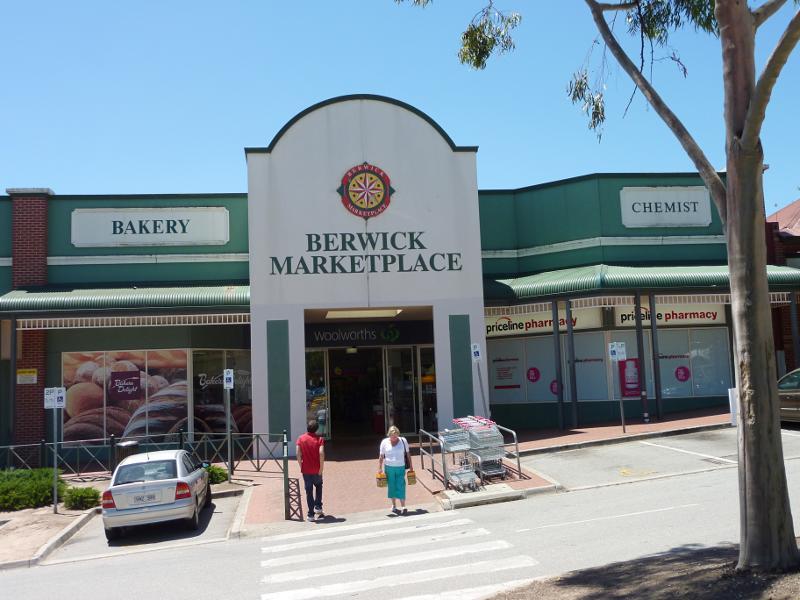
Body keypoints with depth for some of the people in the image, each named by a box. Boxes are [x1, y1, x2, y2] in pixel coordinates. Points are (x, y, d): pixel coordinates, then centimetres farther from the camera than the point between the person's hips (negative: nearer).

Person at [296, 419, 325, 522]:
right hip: (317, 470, 0)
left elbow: (298, 454, -10)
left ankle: (311, 514, 8)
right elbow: (321, 453, -19)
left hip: (306, 470, 0)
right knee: (318, 486, 25)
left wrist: (301, 466, 0)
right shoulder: (319, 439, -7)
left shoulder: (301, 439, -3)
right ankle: (318, 507, 20)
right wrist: (321, 468, -11)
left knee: (309, 491, 7)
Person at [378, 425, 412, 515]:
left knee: (401, 487, -6)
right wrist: (379, 468, 1)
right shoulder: (384, 442, -2)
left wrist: (410, 465, 9)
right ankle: (394, 506, 23)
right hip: (389, 467, 1)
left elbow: (408, 453, 8)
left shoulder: (403, 441, -1)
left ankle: (403, 507, -2)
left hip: (400, 467, -1)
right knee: (392, 487, 8)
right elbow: (381, 456, 4)